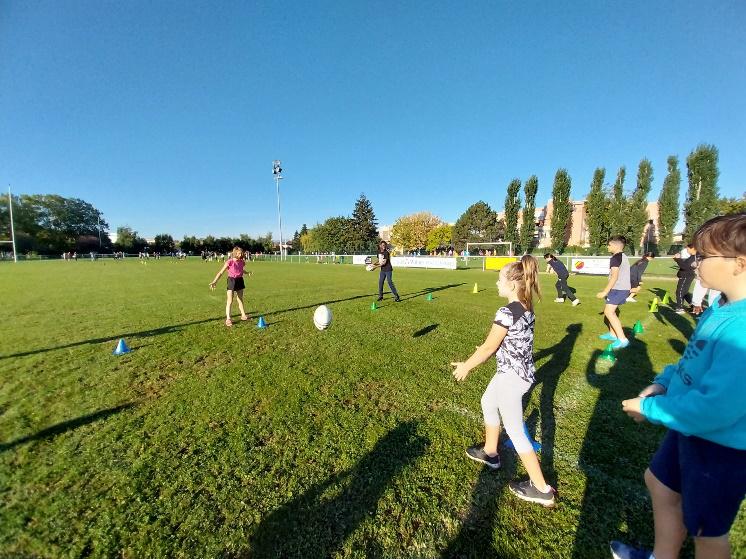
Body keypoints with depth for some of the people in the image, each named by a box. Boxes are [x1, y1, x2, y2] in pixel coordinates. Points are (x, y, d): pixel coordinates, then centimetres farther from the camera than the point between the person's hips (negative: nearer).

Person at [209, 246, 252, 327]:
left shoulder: (241, 262, 1)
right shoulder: (230, 262, -15)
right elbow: (221, 272, -16)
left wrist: (247, 272, 31)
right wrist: (214, 281, -23)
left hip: (240, 280, 6)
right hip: (232, 281, -5)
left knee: (240, 300, 17)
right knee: (230, 301, -5)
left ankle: (243, 315, 29)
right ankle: (228, 319, 0)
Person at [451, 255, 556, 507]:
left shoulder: (507, 312, -26)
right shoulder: (526, 308, 1)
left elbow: (488, 347, -19)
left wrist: (466, 366, -6)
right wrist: (485, 349, 20)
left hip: (511, 376, -9)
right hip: (523, 371, 10)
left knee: (514, 431, 7)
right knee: (488, 403, 27)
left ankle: (542, 489, 24)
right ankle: (489, 452, 45)